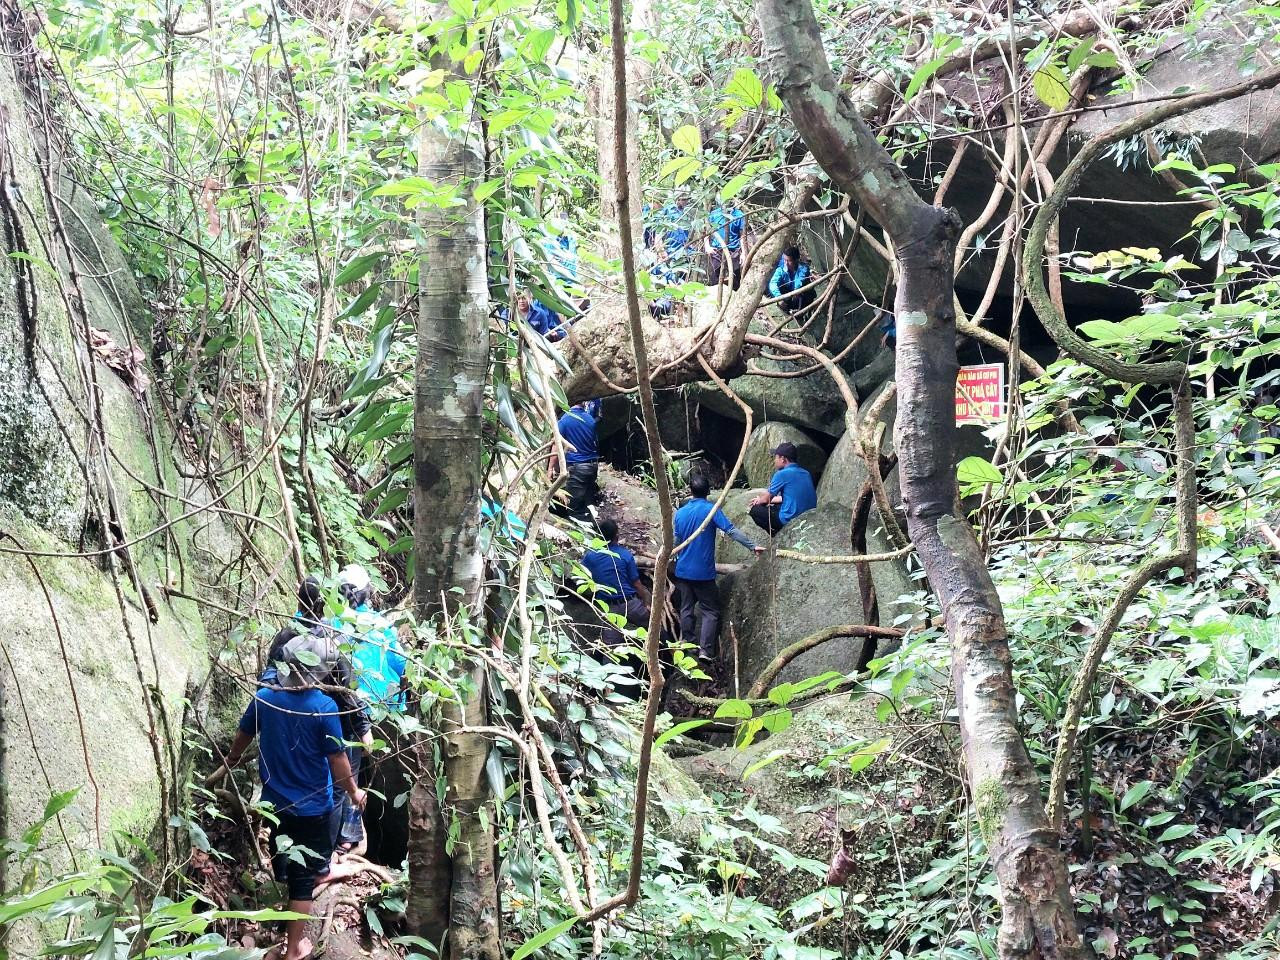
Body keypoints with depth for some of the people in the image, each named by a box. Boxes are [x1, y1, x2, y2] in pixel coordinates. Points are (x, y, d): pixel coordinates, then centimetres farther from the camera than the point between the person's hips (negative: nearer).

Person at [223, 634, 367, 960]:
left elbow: (243, 735, 9)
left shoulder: (263, 698, -9)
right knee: (302, 877, 8)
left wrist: (232, 759, 31)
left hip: (274, 800, 4)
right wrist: (354, 791, 1)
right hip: (311, 806, -4)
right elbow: (337, 759, -16)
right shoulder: (324, 707, -23)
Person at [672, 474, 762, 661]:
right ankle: (706, 651, -7)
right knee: (710, 612, 2)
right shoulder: (711, 510, -11)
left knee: (687, 609, 14)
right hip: (704, 572, -4)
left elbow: (675, 541, 11)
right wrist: (753, 546, -16)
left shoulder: (680, 512, 4)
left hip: (683, 570, 4)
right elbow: (731, 530, -19)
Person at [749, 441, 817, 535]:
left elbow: (766, 498, 0)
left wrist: (759, 501, 25)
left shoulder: (782, 474, -12)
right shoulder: (806, 474, 12)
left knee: (755, 510, 6)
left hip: (790, 520, -8)